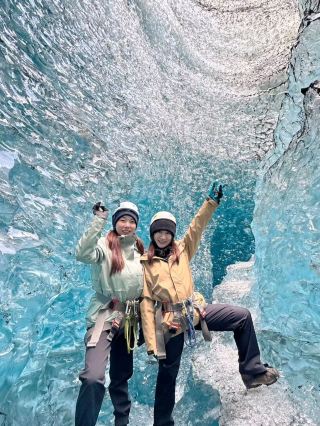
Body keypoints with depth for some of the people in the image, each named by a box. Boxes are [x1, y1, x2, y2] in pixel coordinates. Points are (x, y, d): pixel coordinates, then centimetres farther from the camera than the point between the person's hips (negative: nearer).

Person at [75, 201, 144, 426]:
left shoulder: (139, 250, 9)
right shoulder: (105, 244, -7)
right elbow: (83, 254, -30)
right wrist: (99, 220, -32)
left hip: (129, 318, 5)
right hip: (105, 316, -5)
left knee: (122, 376, 18)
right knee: (93, 377, -21)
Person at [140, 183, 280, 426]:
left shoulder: (182, 250, 4)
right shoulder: (144, 263, -5)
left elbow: (197, 228, -6)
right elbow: (146, 304, -7)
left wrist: (212, 202, -17)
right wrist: (152, 344, -10)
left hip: (196, 310, 3)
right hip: (171, 321, -3)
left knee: (243, 317, -5)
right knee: (168, 374, 11)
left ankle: (252, 372, 9)